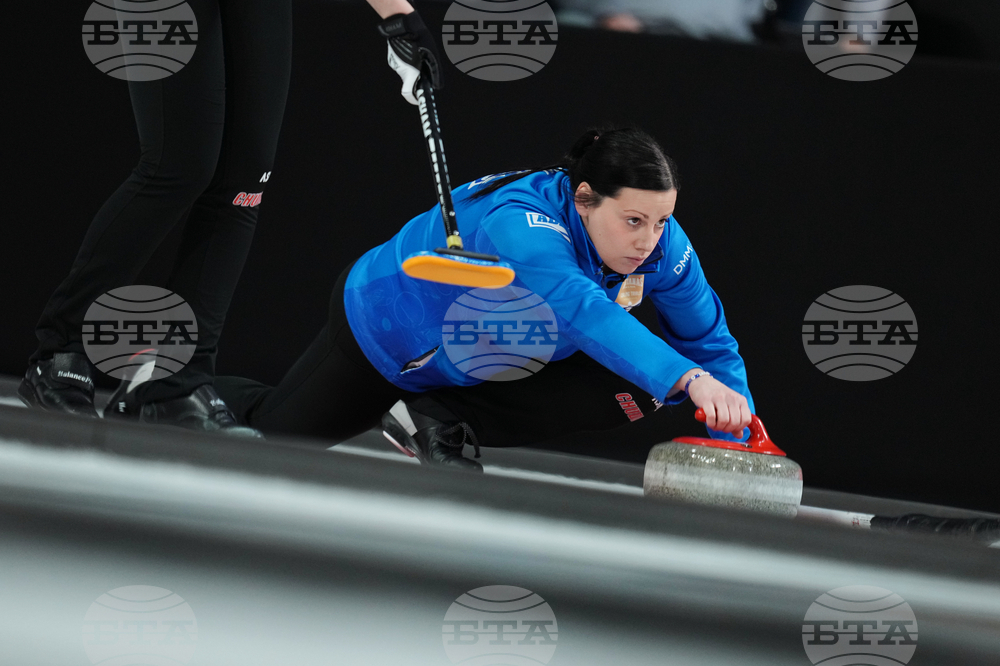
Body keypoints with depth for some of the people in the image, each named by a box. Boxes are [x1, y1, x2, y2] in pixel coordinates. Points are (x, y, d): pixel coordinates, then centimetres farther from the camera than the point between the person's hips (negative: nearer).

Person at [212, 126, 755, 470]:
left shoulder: (660, 244, -25)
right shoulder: (518, 224, -46)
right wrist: (689, 377, -75)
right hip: (390, 333, -5)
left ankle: (440, 422, -7)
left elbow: (709, 341, -12)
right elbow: (583, 310, -63)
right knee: (276, 430, 12)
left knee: (626, 392, -21)